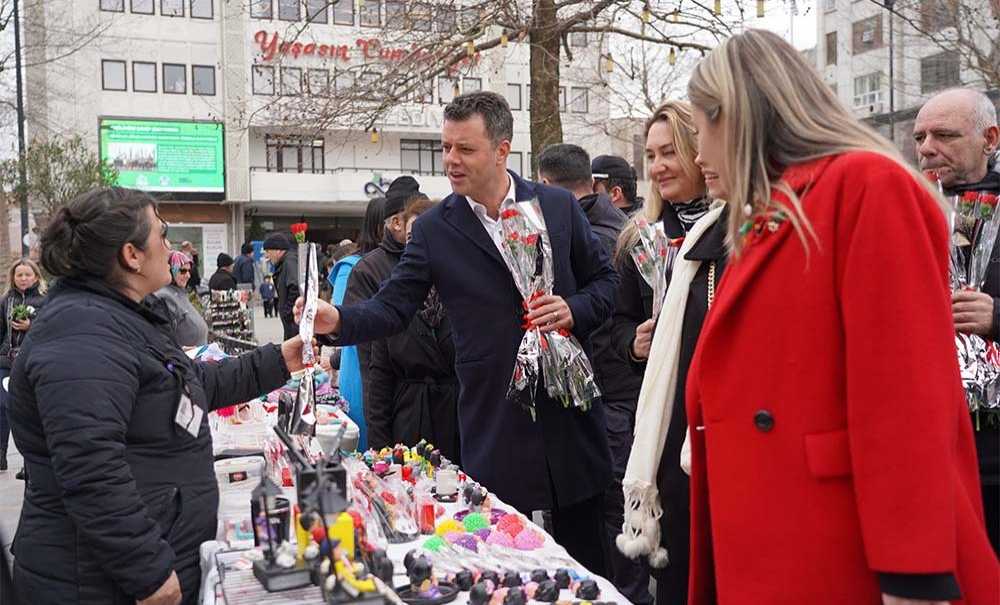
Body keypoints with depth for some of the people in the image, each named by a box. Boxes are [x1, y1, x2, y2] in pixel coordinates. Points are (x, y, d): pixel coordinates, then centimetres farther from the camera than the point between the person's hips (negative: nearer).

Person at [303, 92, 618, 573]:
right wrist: (338, 320, -23)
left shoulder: (558, 205, 1)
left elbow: (604, 279, 8)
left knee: (582, 549, 15)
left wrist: (574, 310, -11)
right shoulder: (434, 228, -2)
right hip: (493, 420, -1)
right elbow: (393, 307, -4)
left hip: (567, 407, 1)